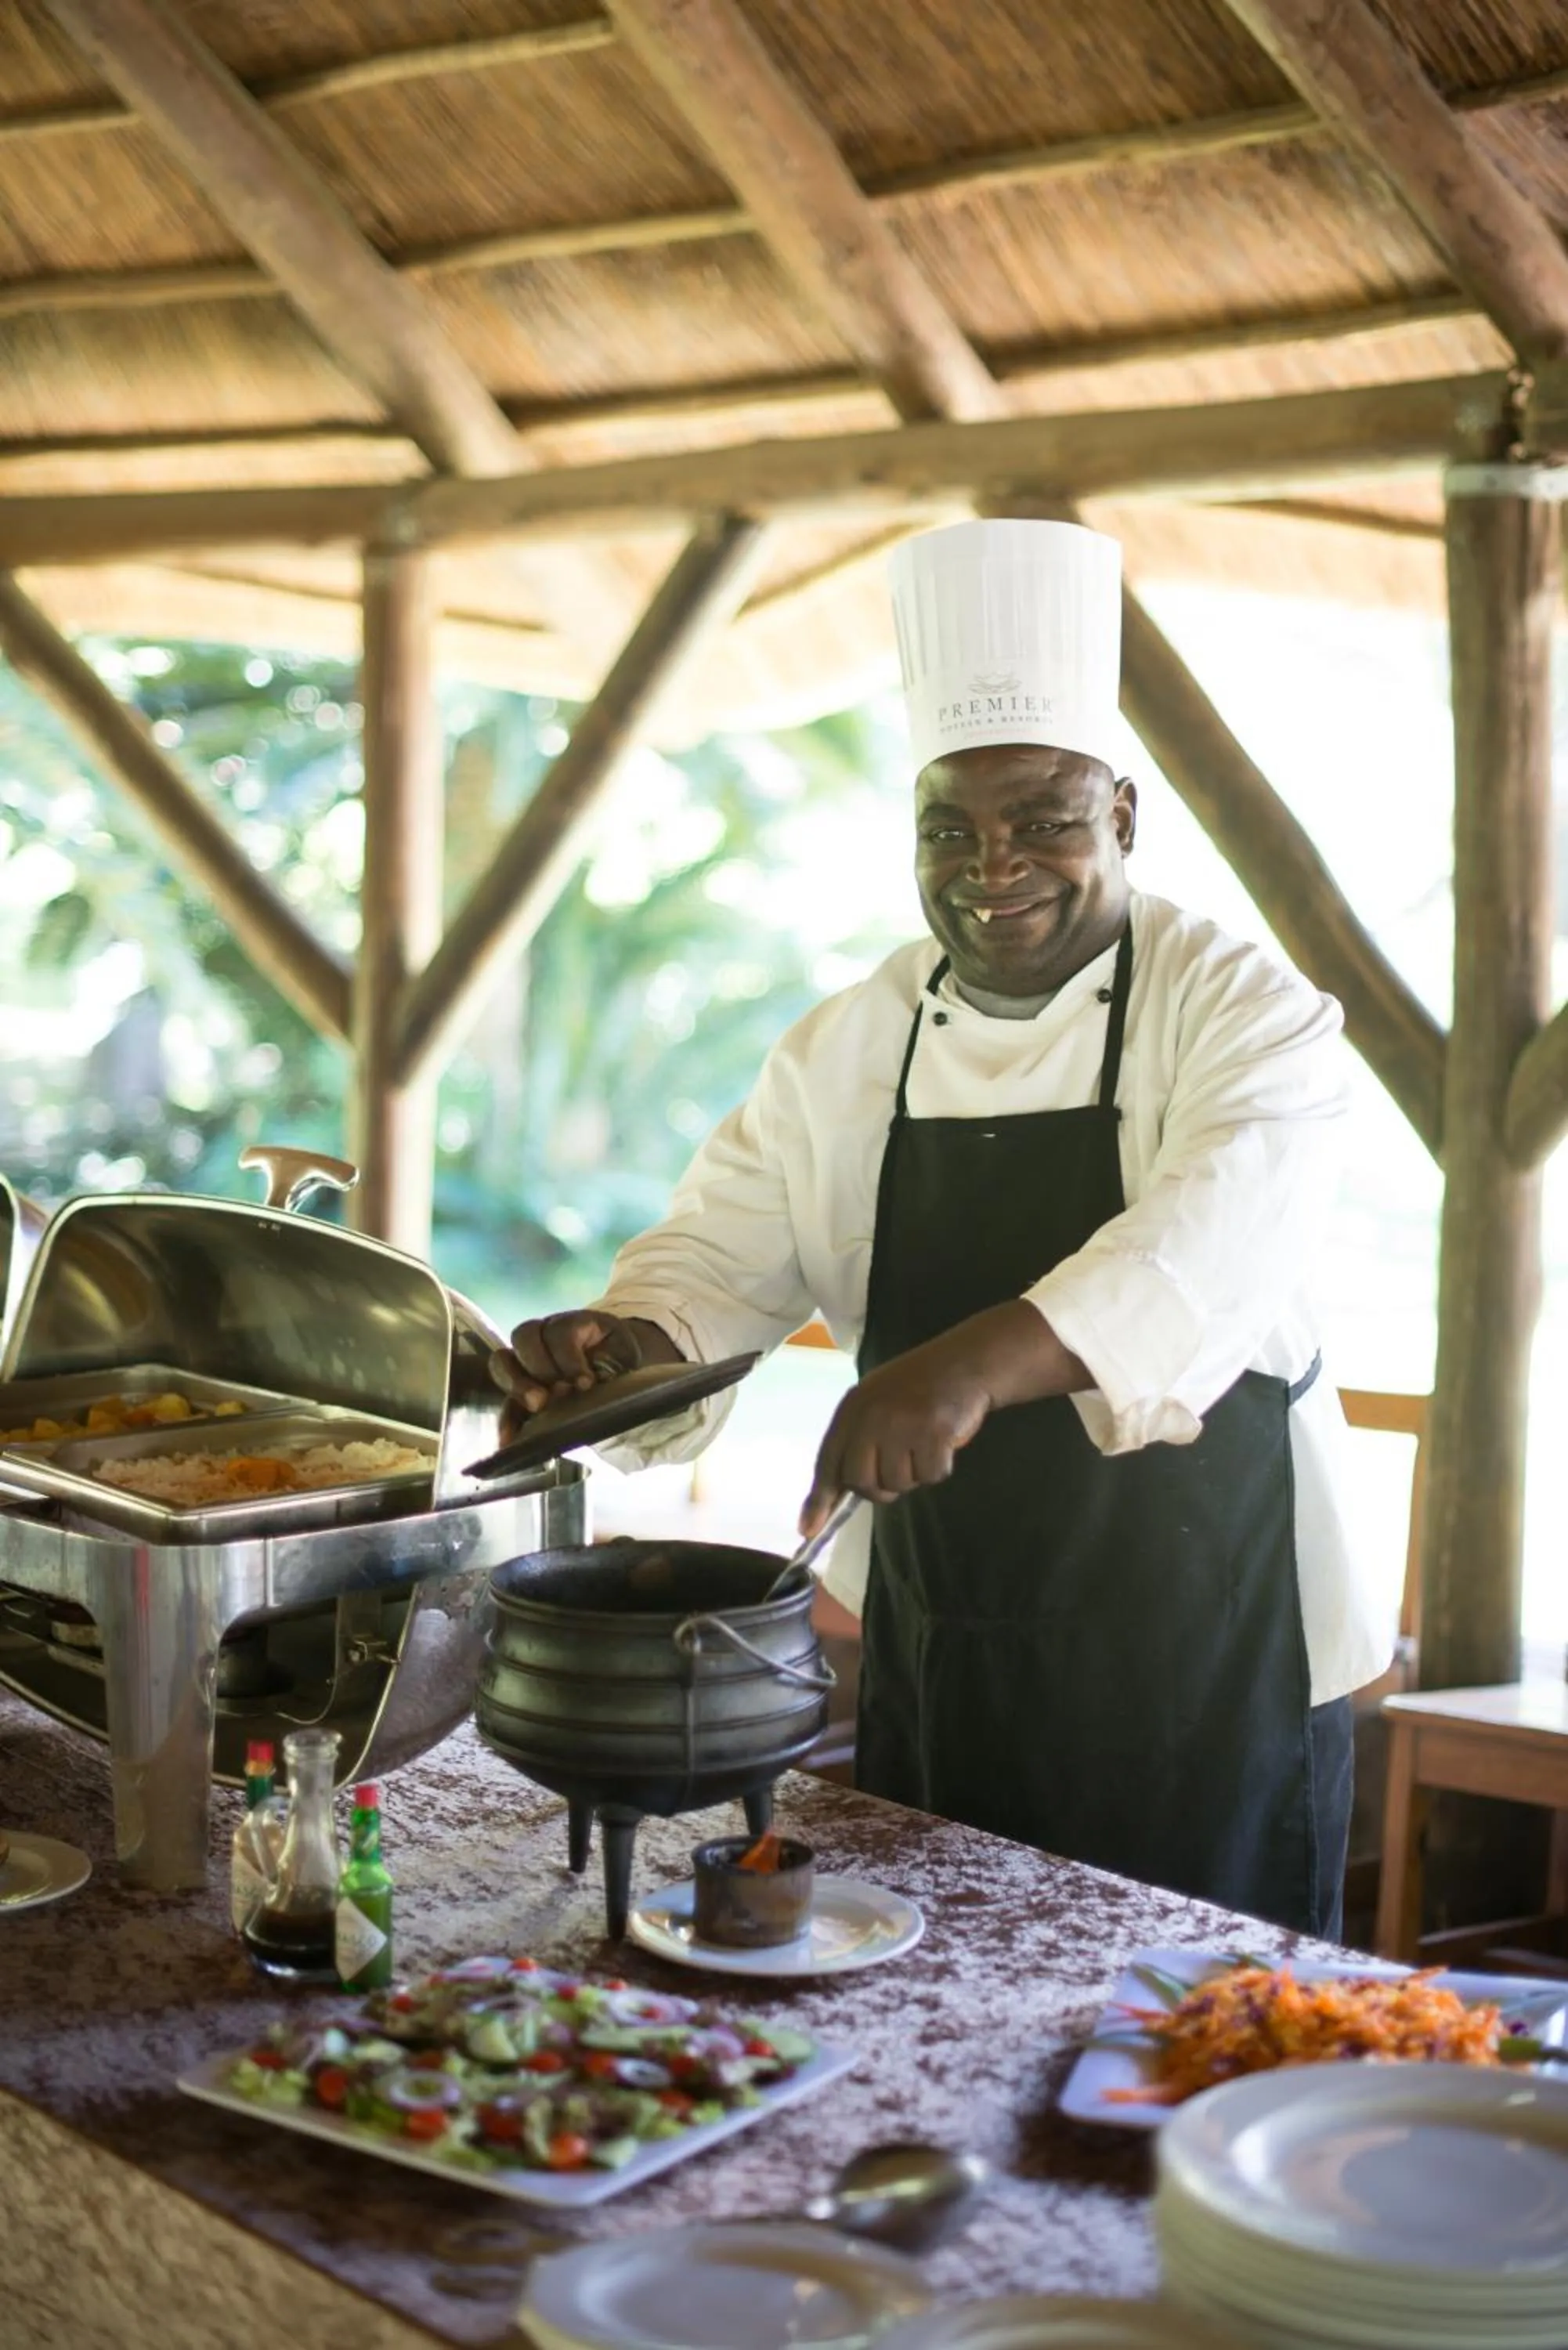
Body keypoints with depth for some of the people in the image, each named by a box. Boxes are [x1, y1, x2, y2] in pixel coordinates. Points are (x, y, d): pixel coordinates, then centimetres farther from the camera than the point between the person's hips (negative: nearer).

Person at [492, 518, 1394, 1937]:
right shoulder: (844, 1051, 5)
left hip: (1206, 1648, -4)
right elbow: (726, 1257, 4)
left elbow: (1216, 1240, -28)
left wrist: (980, 1363, -44)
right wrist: (633, 1339, -21)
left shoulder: (1243, 1016, -10)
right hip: (942, 1646, 4)